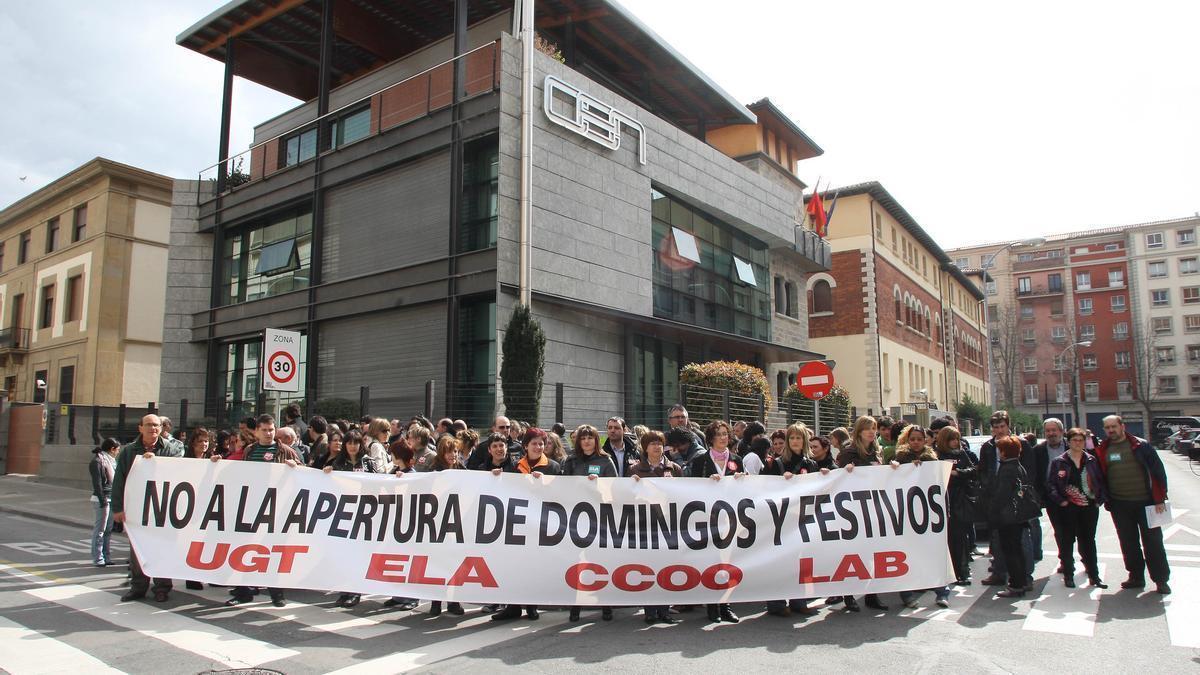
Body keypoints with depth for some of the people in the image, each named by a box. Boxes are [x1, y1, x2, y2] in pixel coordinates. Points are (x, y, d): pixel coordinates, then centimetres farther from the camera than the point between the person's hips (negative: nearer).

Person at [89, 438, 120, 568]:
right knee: (100, 530, -3)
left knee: (108, 529, 14)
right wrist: (102, 500, -19)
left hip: (111, 498, 9)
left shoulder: (109, 460, 16)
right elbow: (97, 483, -16)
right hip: (103, 499, -9)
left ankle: (106, 556, 22)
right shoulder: (98, 461, -11)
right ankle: (98, 559, 2)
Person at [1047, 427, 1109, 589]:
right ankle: (1068, 575, 11)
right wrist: (1060, 501, -12)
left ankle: (1094, 575, 17)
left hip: (1090, 507, 2)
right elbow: (1051, 485, -1)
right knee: (1067, 541, 2)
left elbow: (1101, 481, 10)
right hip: (1067, 509, -2)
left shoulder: (1092, 460, 8)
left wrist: (1100, 499, -1)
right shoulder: (1058, 462, 0)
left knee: (1088, 541, 9)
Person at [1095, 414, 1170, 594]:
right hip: (1119, 505, 3)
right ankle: (1136, 577, 22)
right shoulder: (1102, 451, 4)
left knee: (1153, 542, 3)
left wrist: (1159, 499, -9)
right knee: (1128, 543, 11)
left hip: (1145, 502, -3)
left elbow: (1158, 470, -5)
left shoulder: (1140, 446, -4)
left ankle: (1161, 579, 13)